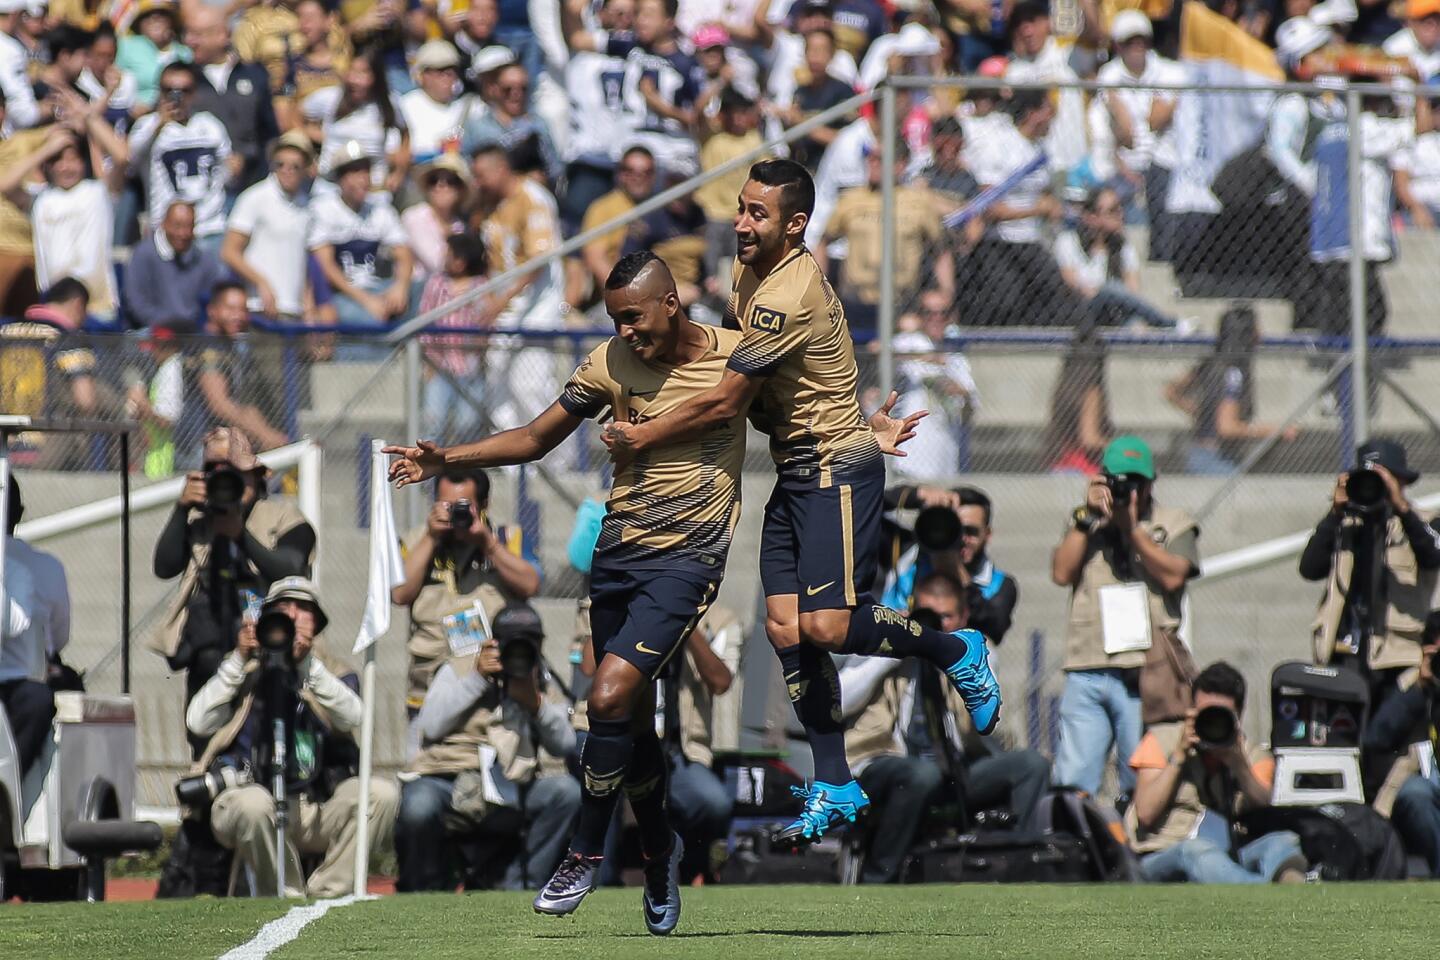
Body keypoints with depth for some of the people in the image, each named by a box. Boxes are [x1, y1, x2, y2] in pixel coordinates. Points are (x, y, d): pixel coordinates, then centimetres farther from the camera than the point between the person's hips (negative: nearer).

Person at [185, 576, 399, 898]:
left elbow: (351, 717, -6)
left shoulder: (334, 675, 18)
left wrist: (307, 664, -17)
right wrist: (240, 660, -5)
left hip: (317, 815, 2)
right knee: (253, 802, -36)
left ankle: (327, 893, -17)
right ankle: (284, 898, -18)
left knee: (381, 794, -23)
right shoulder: (245, 673, 17)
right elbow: (198, 723, 0)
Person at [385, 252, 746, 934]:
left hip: (687, 557, -4)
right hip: (618, 551, 4)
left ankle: (585, 852, -2)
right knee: (630, 718, 8)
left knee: (610, 697, -18)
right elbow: (535, 439, 10)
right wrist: (445, 460, 0)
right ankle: (658, 851, 31)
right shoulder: (612, 362, 2)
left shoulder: (737, 355, -5)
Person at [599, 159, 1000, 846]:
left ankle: (956, 651, 8)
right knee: (786, 629, 0)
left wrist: (640, 440, -9)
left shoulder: (787, 299, -23)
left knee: (824, 627, -18)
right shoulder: (753, 270, 7)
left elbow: (725, 403, -20)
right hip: (793, 470, 9)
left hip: (836, 467, -9)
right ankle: (834, 789, 4)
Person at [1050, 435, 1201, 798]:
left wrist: (1132, 528, -8)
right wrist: (1086, 515, 1)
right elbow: (1062, 573, 4)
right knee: (1072, 784, -4)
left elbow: (1172, 576, -6)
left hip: (1144, 676, -3)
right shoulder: (1086, 524, 20)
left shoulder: (1174, 524, 11)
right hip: (1086, 673, 3)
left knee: (1143, 788, -5)